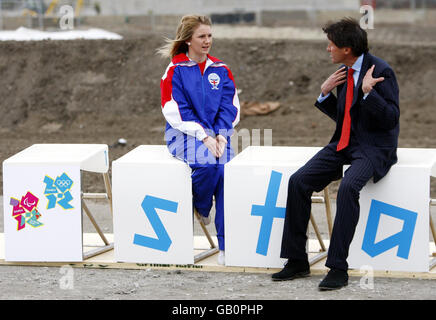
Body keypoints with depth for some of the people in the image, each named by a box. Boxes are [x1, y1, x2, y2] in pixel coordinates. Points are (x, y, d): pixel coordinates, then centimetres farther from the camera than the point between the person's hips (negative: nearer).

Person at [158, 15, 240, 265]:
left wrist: (221, 135, -10)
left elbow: (230, 107, 8)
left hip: (217, 134, 3)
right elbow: (175, 111, -7)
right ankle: (201, 207, -1)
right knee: (207, 163, -35)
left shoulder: (221, 70, 12)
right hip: (184, 133, -3)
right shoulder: (175, 70, 1)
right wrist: (203, 136, -16)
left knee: (226, 169, -26)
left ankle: (226, 246, -20)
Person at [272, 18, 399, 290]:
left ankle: (339, 267, -29)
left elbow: (391, 119, -17)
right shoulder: (344, 72, 10)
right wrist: (326, 92, 3)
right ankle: (297, 261, -3)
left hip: (374, 148, -8)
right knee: (298, 181, -10)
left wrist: (368, 92, -29)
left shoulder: (381, 71, -14)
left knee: (348, 187, -35)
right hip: (344, 144, 8)